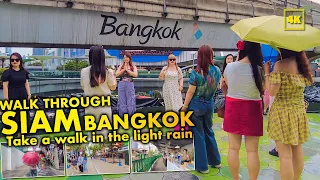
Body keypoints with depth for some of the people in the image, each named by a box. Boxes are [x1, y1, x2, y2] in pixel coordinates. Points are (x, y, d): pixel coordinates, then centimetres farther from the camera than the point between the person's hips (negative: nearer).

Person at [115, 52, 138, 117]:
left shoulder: (133, 67, 6)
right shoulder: (121, 66, 9)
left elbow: (135, 74, -11)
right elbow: (117, 74, -4)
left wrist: (127, 70, -9)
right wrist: (124, 69, -8)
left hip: (130, 85, -1)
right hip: (121, 85, 1)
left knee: (130, 101, 0)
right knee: (122, 101, 3)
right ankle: (122, 116, 11)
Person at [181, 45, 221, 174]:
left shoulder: (196, 73, -17)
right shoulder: (217, 70, -3)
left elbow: (191, 92, -13)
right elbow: (216, 87, 10)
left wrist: (184, 106, -3)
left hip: (196, 105, -5)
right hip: (209, 105, 5)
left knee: (199, 134, 5)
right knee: (208, 132, 21)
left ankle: (202, 166, 14)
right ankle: (215, 160, 32)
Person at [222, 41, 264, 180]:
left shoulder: (229, 67, -7)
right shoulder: (258, 70, -13)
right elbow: (263, 91, 0)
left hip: (233, 108, 2)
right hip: (252, 110, -2)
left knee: (233, 147, 13)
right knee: (252, 150, 8)